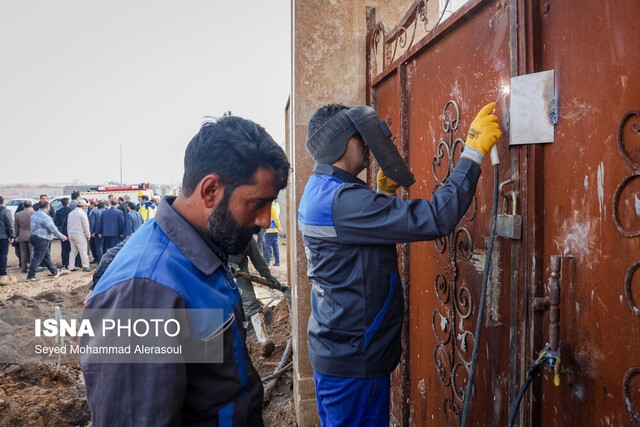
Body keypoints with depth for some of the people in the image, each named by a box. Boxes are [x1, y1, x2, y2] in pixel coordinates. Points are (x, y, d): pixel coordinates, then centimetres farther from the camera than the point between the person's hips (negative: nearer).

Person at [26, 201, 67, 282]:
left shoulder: (35, 214, 15)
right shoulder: (44, 216, -16)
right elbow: (52, 228, -16)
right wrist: (61, 236, -10)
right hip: (41, 239, -11)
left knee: (47, 257, 17)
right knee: (37, 258, -7)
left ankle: (55, 272, 27)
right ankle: (30, 276, -5)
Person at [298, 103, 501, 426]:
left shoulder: (318, 192, 9)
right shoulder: (342, 199, -26)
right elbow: (435, 219, -29)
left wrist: (384, 194, 11)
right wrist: (473, 152, -22)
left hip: (336, 349, 10)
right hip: (353, 361, -10)